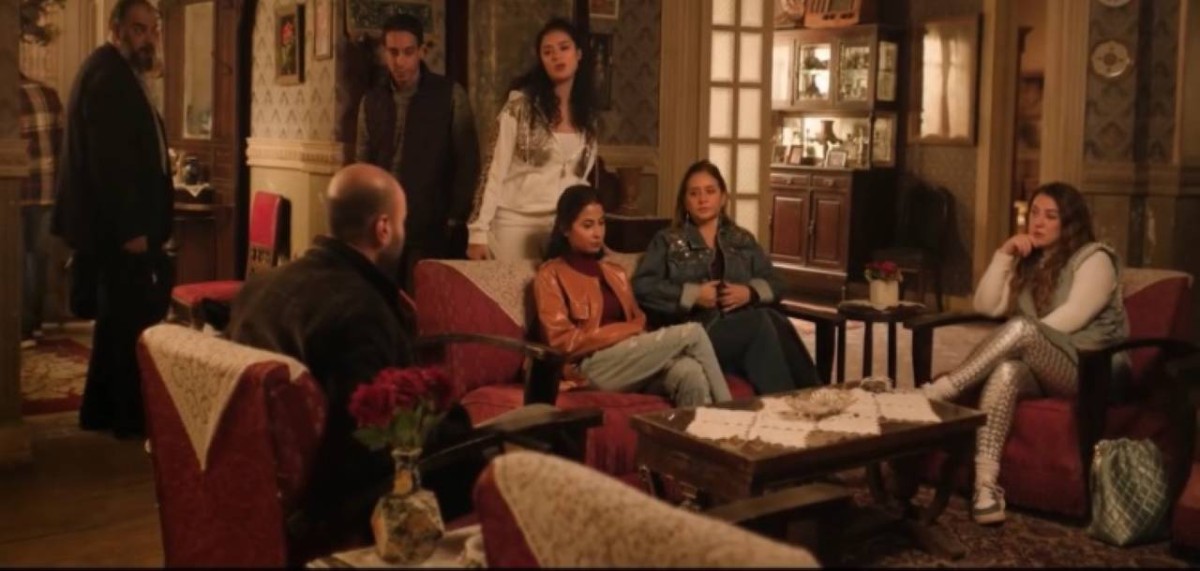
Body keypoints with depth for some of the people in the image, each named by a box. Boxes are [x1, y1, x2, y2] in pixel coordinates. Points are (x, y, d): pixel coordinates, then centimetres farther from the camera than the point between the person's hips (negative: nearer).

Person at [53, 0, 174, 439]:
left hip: (118, 224, 11)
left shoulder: (120, 73, 18)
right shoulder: (109, 75, -15)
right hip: (119, 227, -11)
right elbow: (108, 159, -23)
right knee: (136, 321, -4)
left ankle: (102, 410, 24)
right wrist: (130, 228, -24)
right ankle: (133, 416, 4)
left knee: (118, 320, 16)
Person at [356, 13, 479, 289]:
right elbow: (362, 164, 14)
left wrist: (456, 220, -8)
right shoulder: (371, 101, 10)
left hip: (433, 228, -3)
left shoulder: (450, 95, -1)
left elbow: (468, 162, -2)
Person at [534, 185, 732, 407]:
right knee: (691, 333, -20)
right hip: (591, 368, -6)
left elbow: (639, 323, 18)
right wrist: (626, 331, -8)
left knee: (690, 372, -30)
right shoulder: (550, 276, 6)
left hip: (633, 360, 6)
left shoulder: (615, 273, 26)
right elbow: (563, 342, -6)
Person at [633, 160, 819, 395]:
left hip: (746, 326, 3)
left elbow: (775, 284, 17)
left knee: (773, 320, -34)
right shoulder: (667, 241, 13)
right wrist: (692, 295, -10)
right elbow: (642, 287, 0)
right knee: (762, 323, -33)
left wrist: (750, 293, -5)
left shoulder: (743, 240, 24)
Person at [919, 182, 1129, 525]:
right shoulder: (1029, 262, 18)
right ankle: (986, 484, -47)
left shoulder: (1095, 258, -2)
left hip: (1091, 370, -5)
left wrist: (1018, 340, -20)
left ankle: (935, 393, -38)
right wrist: (1004, 255, -1)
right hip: (1040, 368, 5)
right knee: (1007, 370, -34)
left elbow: (1071, 319, -16)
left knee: (1021, 329, -35)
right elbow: (987, 306, 7)